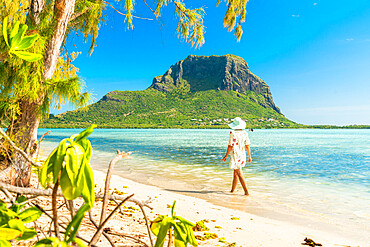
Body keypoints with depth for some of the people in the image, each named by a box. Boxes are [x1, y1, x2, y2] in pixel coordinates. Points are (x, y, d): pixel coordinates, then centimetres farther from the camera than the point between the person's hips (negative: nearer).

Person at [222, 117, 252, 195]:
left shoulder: (233, 133, -16)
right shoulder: (245, 133, 0)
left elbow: (230, 146, -15)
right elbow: (247, 145, 2)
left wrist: (226, 156, -5)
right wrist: (249, 156, 11)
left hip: (235, 156, -6)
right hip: (242, 155, 6)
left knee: (239, 174, -2)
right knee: (235, 172, 19)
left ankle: (246, 192, -5)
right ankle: (232, 189, 31)